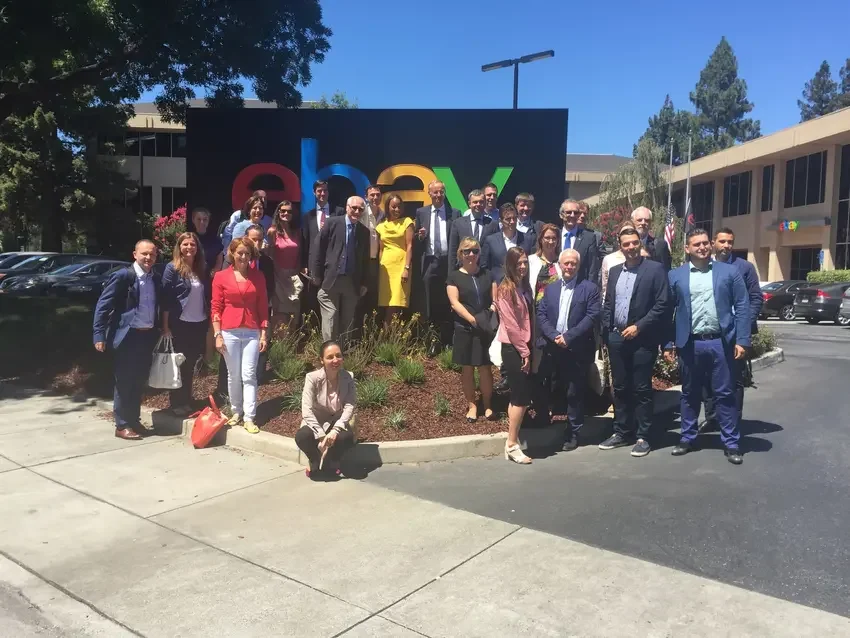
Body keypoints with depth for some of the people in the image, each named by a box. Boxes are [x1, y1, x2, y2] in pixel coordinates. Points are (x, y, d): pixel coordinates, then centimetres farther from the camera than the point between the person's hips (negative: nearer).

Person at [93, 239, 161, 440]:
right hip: (128, 336, -6)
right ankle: (122, 425, 13)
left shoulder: (156, 279, 8)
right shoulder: (123, 276, -10)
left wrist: (159, 332, 8)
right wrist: (99, 335, -17)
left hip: (148, 336, 6)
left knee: (139, 382, 14)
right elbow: (103, 306, -12)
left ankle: (134, 421, 26)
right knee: (124, 383, 3)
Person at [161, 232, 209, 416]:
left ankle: (187, 400, 25)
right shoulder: (172, 268, -8)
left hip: (199, 324, 5)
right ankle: (178, 403, 16)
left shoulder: (202, 268, 7)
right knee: (179, 364, 5)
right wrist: (165, 326, -12)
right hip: (180, 324, -5)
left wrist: (209, 321, 7)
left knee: (191, 364, 13)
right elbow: (166, 299, -10)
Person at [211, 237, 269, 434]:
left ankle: (249, 418, 1)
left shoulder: (258, 276, 5)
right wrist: (217, 335, -5)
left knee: (249, 375, -2)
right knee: (233, 375, 8)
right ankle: (236, 412, 22)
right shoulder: (221, 277, 1)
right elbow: (216, 308, 0)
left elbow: (263, 307, 6)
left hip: (252, 332, 1)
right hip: (229, 332, 0)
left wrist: (264, 333, 1)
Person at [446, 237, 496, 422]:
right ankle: (472, 405, 20)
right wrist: (472, 319, -22)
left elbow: (495, 298, 7)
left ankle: (487, 405, 18)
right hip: (464, 328, -1)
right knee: (467, 367, 7)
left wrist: (494, 306, -17)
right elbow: (454, 303, -9)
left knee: (485, 366, 4)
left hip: (486, 328, 1)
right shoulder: (454, 276, 0)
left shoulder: (487, 274, 9)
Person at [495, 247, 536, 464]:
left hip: (525, 347, 8)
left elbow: (530, 319, 14)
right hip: (513, 348, -8)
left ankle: (512, 441, 17)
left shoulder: (525, 287, 12)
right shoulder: (505, 290, -12)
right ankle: (512, 445, -1)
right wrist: (524, 352, -14)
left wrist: (530, 350, 9)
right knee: (522, 396, -8)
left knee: (519, 396, 10)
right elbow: (510, 324, -16)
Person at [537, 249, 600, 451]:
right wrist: (554, 336, -10)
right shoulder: (550, 288, 14)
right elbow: (541, 314, 6)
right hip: (552, 348, 3)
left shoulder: (590, 288, 1)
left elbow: (592, 316, -9)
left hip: (577, 350, -3)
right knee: (556, 391, 7)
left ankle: (572, 434, 16)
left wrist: (569, 336, -16)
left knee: (575, 394, 4)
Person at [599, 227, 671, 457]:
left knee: (641, 389, 1)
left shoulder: (655, 269, -5)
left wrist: (638, 327, -14)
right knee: (619, 388, 11)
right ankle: (621, 433, 22)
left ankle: (642, 437, 11)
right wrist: (606, 331, 7)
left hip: (643, 339, -5)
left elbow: (662, 304, -10)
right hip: (617, 338, 5)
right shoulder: (614, 271, 13)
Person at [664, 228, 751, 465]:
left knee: (725, 394, 6)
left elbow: (742, 307, 1)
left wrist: (742, 340, -6)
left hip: (721, 343, -1)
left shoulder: (729, 272, 4)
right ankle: (687, 438, 24)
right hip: (690, 344, 1)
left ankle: (731, 443, 16)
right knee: (690, 394, 12)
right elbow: (668, 311, 5)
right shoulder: (675, 275, 4)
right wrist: (668, 344, 2)